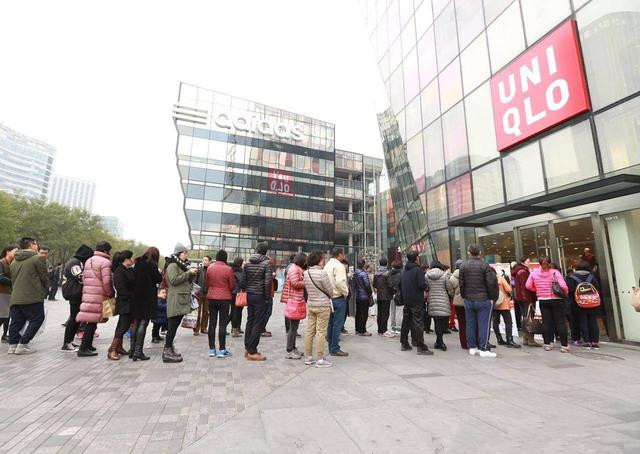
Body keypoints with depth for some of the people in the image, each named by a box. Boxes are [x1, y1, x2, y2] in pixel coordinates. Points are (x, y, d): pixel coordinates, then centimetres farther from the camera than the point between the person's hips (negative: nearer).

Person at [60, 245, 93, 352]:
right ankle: (66, 344, 0)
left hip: (76, 294, 10)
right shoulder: (75, 262, -14)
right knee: (74, 318, -6)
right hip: (75, 294, -10)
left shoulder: (78, 262, 19)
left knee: (75, 318, 14)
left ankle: (69, 341, 22)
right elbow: (81, 278, -21)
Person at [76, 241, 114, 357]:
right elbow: (106, 281, -16)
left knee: (91, 322, 17)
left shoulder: (88, 261, 17)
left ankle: (88, 345, 25)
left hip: (87, 294, 9)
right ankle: (83, 348, 0)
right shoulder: (105, 262, -11)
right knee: (92, 322, -3)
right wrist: (111, 293, -3)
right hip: (98, 296, -9)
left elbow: (84, 278, 19)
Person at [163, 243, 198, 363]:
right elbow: (174, 280, -19)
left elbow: (188, 281, 22)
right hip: (175, 298, -9)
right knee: (173, 325, -6)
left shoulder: (183, 265, 20)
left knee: (175, 325, 12)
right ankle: (167, 352, -1)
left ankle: (169, 347, 21)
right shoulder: (172, 265, -7)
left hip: (183, 299, 9)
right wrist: (188, 272, -18)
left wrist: (193, 274, 3)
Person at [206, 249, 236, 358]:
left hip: (211, 298, 4)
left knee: (212, 323, 10)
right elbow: (232, 286, -6)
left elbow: (206, 284, 9)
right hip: (224, 298, -4)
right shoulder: (228, 269, -12)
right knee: (222, 324, 2)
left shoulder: (209, 268, 0)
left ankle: (212, 349, 18)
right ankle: (222, 350, 7)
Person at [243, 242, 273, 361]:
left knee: (250, 322, 14)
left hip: (249, 296, 6)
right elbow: (268, 282, -16)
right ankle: (252, 352, 4)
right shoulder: (267, 263, -11)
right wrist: (268, 298, -9)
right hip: (260, 297, -6)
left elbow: (244, 280, 5)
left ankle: (248, 349, 22)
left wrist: (247, 292, 14)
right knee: (258, 324, 0)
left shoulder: (247, 263, 6)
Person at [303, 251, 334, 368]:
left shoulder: (306, 273, 3)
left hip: (310, 305, 7)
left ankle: (308, 357, 21)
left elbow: (307, 288, 9)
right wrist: (329, 297, 11)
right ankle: (320, 359, 9)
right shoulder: (322, 273, -18)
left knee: (309, 331, 11)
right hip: (322, 306, -7)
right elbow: (330, 290, -9)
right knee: (321, 332, 1)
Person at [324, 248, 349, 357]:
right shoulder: (338, 265, -15)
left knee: (330, 323, 14)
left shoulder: (327, 265, 11)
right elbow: (340, 282, -25)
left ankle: (331, 347, 23)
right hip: (338, 297, -9)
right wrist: (345, 292, -11)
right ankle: (335, 349, 4)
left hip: (329, 297, 9)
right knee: (338, 324, -1)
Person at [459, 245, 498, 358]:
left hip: (468, 300, 4)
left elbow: (461, 283, 2)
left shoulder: (463, 266, 1)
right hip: (483, 300, -3)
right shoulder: (484, 265, -9)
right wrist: (492, 297, -1)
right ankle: (483, 349, 4)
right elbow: (490, 283, -11)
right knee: (484, 324, 2)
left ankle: (472, 347, 18)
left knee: (470, 324, 10)